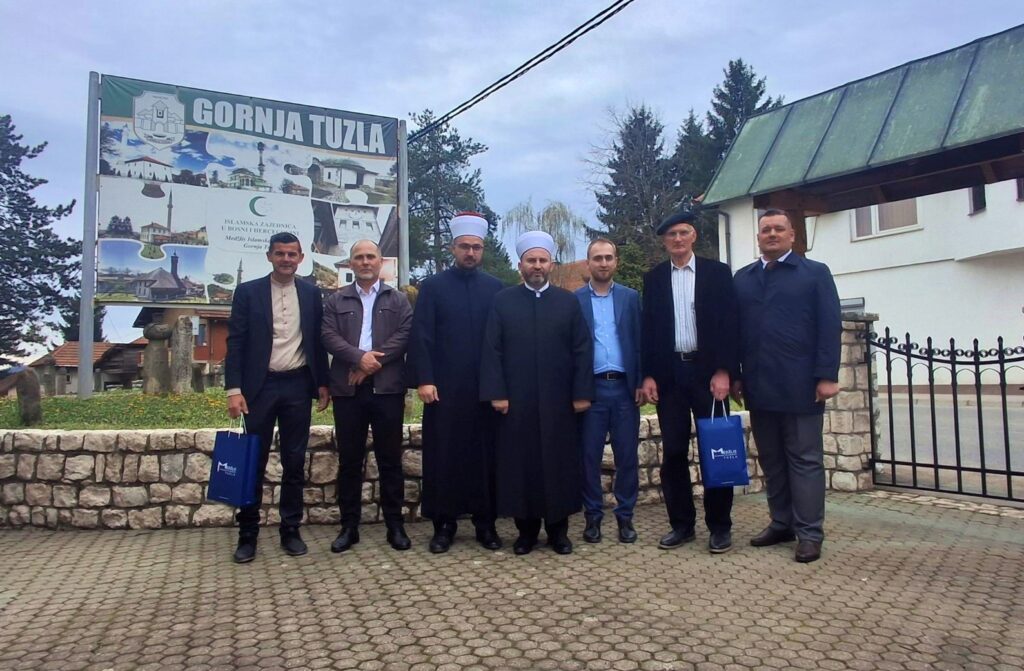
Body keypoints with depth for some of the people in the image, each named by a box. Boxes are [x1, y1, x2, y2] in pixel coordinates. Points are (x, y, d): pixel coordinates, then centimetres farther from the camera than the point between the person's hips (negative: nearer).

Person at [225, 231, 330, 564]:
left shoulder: (311, 293, 7)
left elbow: (318, 341, 10)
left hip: (298, 386, 2)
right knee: (254, 461, 4)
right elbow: (235, 342, -2)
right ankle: (248, 534, 14)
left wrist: (323, 383, 6)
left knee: (294, 462, 7)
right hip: (260, 386, -2)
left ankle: (291, 530, 18)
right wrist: (234, 389, -9)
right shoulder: (248, 291, 1)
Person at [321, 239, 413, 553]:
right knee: (349, 460, 7)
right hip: (347, 389, 1)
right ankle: (349, 526, 17)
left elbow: (404, 335, -3)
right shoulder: (336, 301, 12)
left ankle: (395, 525, 14)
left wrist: (374, 363, -13)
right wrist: (359, 358, -16)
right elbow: (329, 337, -1)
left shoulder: (398, 300, 10)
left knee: (390, 459, 5)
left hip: (387, 388, -1)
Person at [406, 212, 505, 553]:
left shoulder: (496, 288, 7)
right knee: (443, 455, 4)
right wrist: (423, 380, -10)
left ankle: (485, 522, 18)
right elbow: (421, 337, -2)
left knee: (484, 454, 6)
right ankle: (444, 523, 16)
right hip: (444, 387, -1)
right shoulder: (432, 286, 3)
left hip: (485, 387, 1)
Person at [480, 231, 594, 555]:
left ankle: (558, 529, 20)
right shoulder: (502, 301, 5)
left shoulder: (568, 301, 7)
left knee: (559, 461, 6)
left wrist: (582, 392, -3)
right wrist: (496, 393, -8)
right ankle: (526, 529, 18)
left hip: (558, 400, 1)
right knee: (520, 462, 5)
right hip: (515, 401, 0)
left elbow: (582, 350, 3)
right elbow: (492, 350, 0)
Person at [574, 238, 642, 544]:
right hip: (590, 388, -1)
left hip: (624, 387, 1)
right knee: (589, 456, 4)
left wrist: (641, 382, -2)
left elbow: (640, 342, 6)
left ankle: (625, 516, 18)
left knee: (627, 456, 6)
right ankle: (593, 516, 16)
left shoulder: (631, 297, 8)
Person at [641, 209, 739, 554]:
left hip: (708, 371, -2)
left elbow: (729, 324, -2)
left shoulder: (717, 272, 3)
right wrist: (648, 375, 0)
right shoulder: (653, 278, 9)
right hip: (669, 373, 2)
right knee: (673, 452, 4)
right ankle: (682, 524, 16)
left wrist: (723, 371, -11)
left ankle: (720, 526, 14)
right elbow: (648, 329, 7)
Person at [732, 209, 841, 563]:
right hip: (759, 386, 4)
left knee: (805, 460, 3)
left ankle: (809, 533, 10)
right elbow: (735, 329, 11)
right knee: (771, 460, 10)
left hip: (800, 385, -4)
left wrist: (827, 375, -10)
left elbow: (830, 327, -3)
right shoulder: (742, 278, 13)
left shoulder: (815, 273, 3)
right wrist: (735, 375, 6)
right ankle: (781, 524, 21)